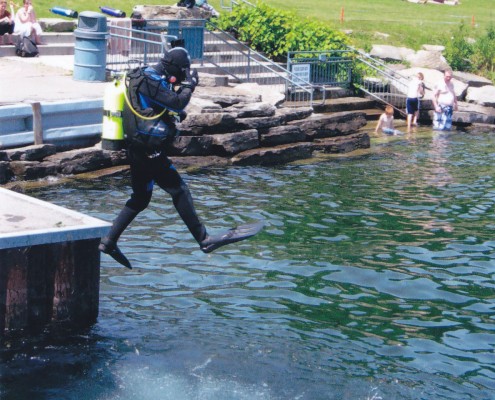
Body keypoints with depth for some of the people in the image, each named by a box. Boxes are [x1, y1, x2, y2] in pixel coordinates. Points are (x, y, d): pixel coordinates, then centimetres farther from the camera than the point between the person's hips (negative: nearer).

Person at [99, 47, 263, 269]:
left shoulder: (146, 77, 17)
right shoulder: (151, 80, -15)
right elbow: (176, 102, -23)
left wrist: (176, 114, 8)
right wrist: (189, 84, -8)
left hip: (138, 149, 10)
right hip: (149, 149, -10)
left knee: (140, 199, 15)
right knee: (179, 191, -6)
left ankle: (108, 241, 16)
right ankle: (204, 240, -3)